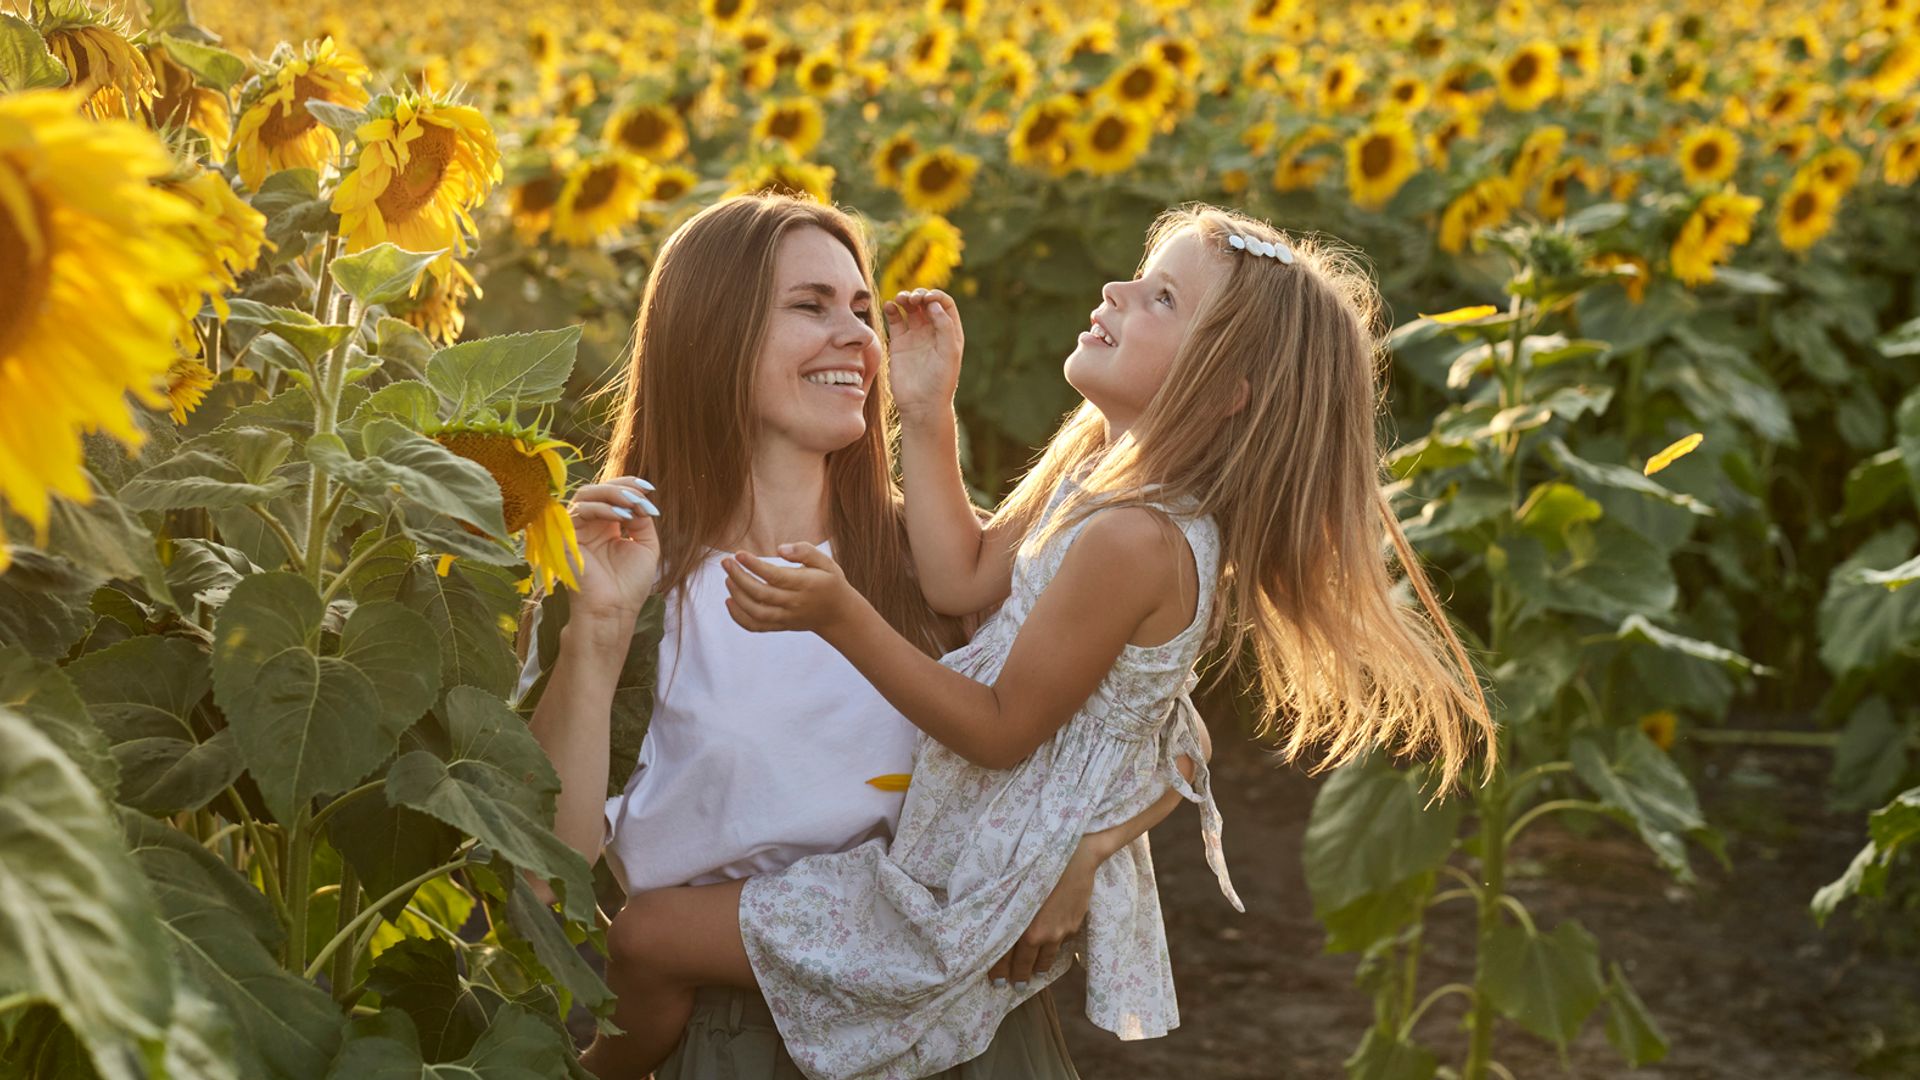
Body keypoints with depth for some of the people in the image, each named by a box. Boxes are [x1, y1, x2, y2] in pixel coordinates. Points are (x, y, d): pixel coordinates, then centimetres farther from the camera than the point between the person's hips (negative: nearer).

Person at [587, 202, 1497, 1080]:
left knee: (645, 935, -4)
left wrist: (841, 617, -32)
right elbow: (964, 578, 4)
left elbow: (1000, 732, -25)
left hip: (980, 895, -10)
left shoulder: (1133, 537, -31)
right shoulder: (1101, 473, -2)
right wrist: (927, 412, 4)